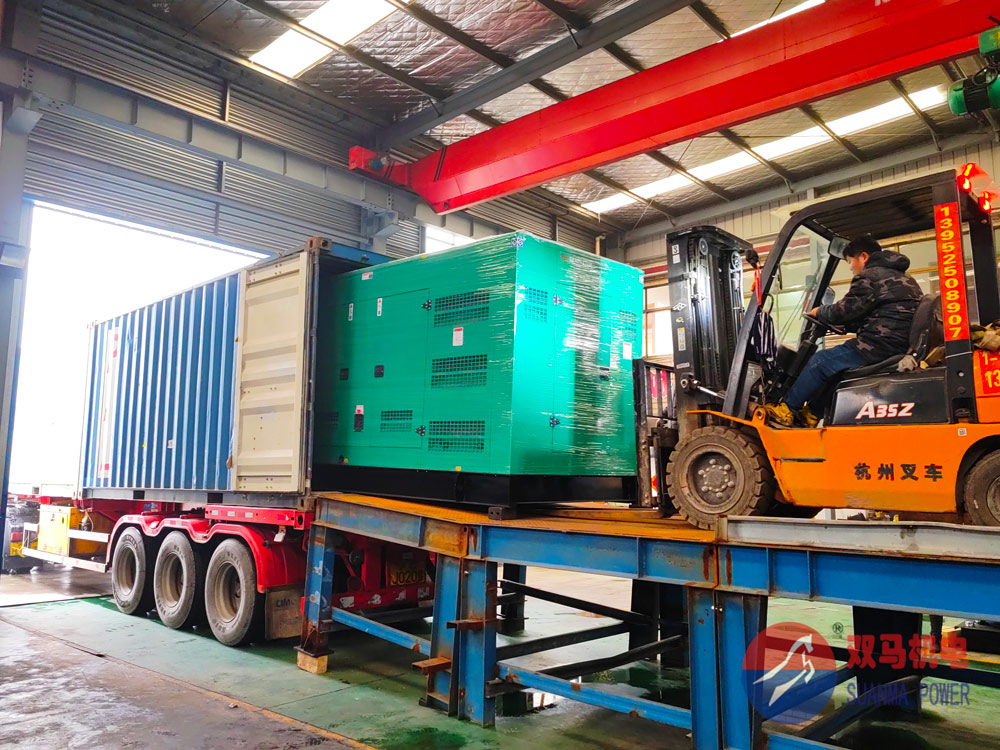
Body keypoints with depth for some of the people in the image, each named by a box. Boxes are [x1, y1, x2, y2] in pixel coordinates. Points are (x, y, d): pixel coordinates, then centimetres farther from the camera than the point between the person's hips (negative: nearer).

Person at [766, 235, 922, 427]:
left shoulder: (870, 276, -8)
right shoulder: (902, 277, 24)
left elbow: (845, 310, -10)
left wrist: (819, 312, 9)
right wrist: (845, 325, 22)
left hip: (881, 346, -10)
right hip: (903, 345, 10)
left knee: (820, 361, -2)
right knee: (835, 361, 19)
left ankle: (787, 409, 6)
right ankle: (814, 412, 19)